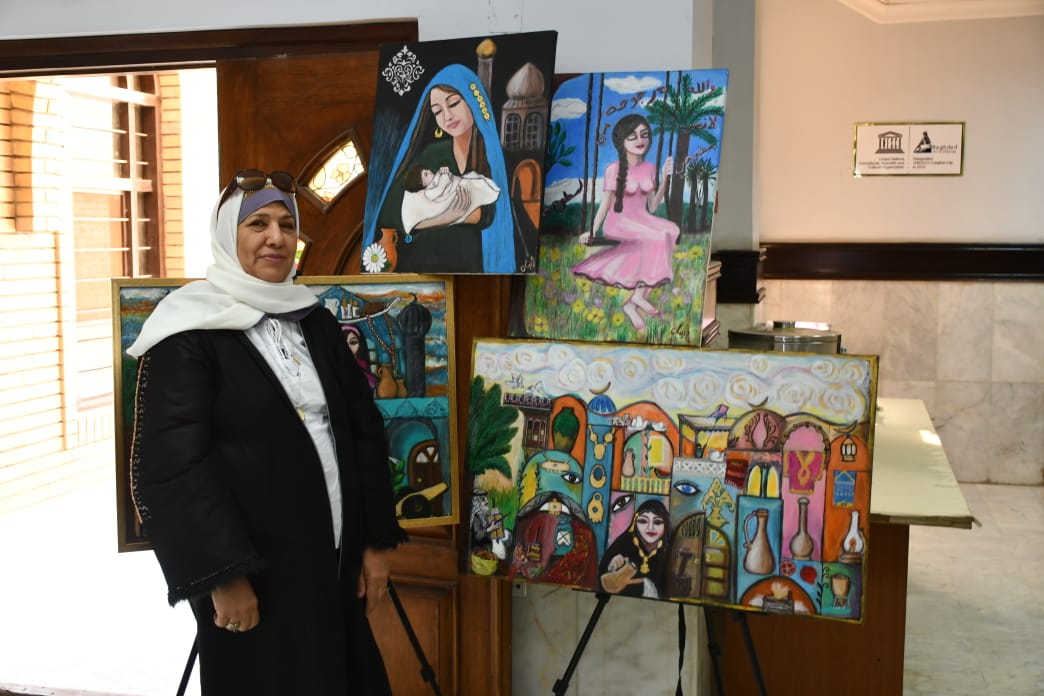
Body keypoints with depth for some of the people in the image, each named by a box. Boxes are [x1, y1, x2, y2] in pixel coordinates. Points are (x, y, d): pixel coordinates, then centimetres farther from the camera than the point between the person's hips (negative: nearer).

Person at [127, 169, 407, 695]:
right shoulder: (191, 332, -10)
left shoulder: (314, 320, 9)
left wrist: (377, 539, 6)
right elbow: (173, 463, -15)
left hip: (334, 560, 6)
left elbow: (365, 429, 10)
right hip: (255, 571, -6)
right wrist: (222, 575, -18)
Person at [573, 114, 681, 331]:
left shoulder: (649, 168, 7)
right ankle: (639, 298, -21)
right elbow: (605, 204, -2)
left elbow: (652, 207, 9)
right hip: (619, 223, -6)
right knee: (658, 237, -32)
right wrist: (592, 231, -10)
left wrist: (664, 179, 0)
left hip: (642, 221, 6)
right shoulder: (614, 170, -8)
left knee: (670, 230, -27)